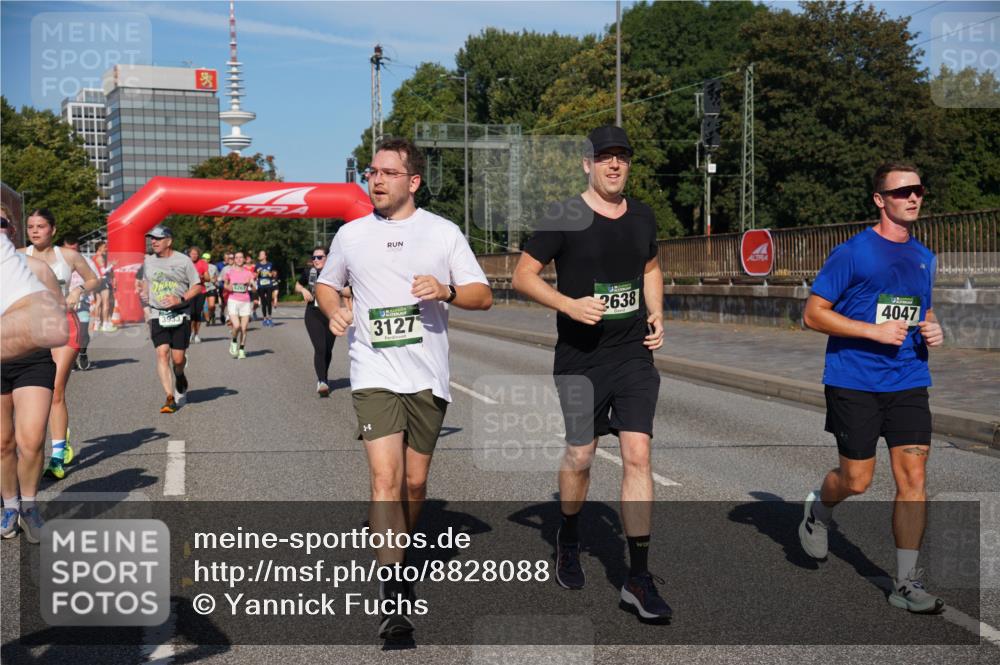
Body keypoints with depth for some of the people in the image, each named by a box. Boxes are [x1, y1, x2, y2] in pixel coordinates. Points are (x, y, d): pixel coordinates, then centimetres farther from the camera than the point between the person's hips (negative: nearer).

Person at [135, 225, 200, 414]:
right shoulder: (148, 261, 11)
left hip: (180, 315, -2)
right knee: (162, 353, -14)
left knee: (178, 358, -1)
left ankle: (179, 377, 36)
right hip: (158, 315, 2)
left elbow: (196, 286, 0)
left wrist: (180, 299, -14)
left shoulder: (183, 261, -1)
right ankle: (170, 398, -14)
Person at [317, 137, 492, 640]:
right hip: (374, 374, -1)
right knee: (385, 477, -15)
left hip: (428, 377, 1)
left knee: (414, 483, 10)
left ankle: (398, 550, 37)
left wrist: (446, 291, -16)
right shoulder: (351, 234, 8)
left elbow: (483, 296, 4)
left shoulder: (443, 232, 4)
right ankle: (394, 595, -12)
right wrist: (333, 310, 0)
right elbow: (326, 283, 22)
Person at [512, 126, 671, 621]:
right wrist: (570, 305, -18)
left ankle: (639, 577, 2)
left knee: (637, 455, -5)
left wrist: (656, 314, 9)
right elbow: (523, 275, -4)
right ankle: (568, 538, 37)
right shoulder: (565, 218, -6)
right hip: (580, 358, -3)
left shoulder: (643, 217, 9)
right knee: (579, 457, 6)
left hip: (634, 356, 3)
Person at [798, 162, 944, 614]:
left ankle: (906, 582, 6)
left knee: (913, 478, -3)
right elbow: (813, 313, -9)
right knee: (857, 480, 1)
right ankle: (818, 510, 36)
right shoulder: (852, 253, -8)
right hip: (854, 383, -5)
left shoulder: (924, 258, 12)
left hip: (908, 382, 5)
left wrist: (932, 330, 4)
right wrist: (874, 331, -18)